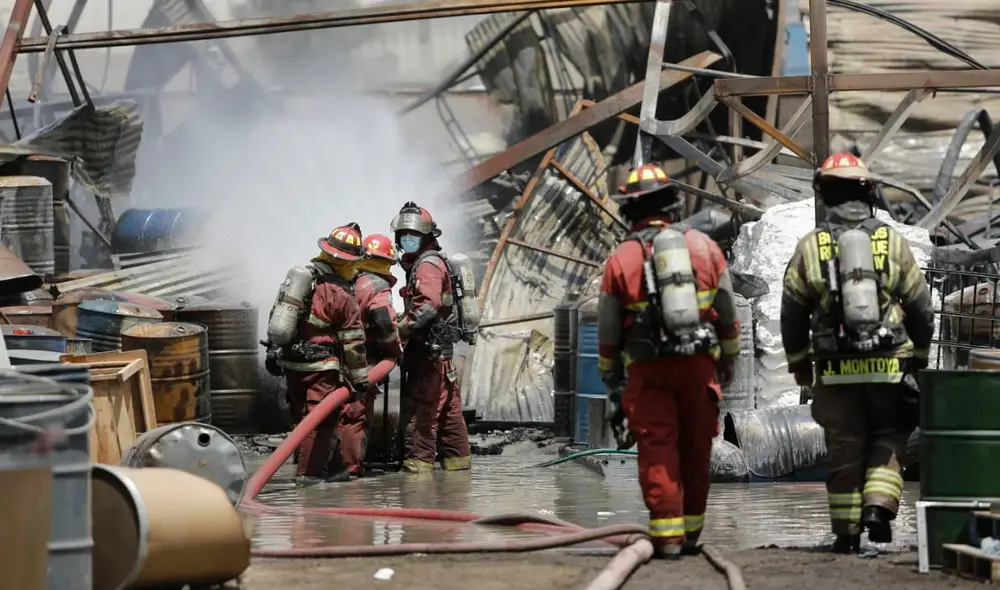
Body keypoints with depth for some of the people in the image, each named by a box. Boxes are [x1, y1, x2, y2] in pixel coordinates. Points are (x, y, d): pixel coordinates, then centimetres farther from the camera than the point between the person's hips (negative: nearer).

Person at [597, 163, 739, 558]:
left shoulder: (621, 259, 0)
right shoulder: (703, 246, 5)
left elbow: (608, 331, 4)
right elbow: (728, 313, 10)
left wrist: (611, 383, 13)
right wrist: (729, 359, 23)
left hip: (648, 369, -2)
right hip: (699, 364, 2)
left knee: (657, 452, 0)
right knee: (694, 451, 11)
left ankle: (667, 535, -6)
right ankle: (690, 532, 18)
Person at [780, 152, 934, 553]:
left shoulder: (810, 247, 0)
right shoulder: (892, 242, 2)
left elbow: (792, 314, 5)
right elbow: (920, 306, 7)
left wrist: (799, 363, 17)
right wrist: (920, 356, 19)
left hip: (836, 370, 0)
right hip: (888, 367, 0)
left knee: (844, 450, 6)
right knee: (888, 440, 13)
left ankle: (847, 533, 9)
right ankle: (879, 506, -7)